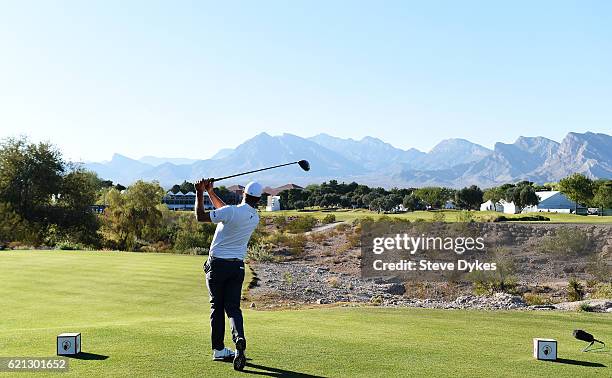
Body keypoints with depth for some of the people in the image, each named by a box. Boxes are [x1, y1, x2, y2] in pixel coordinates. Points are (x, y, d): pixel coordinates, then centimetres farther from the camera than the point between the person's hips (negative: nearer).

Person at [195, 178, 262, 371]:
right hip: (237, 266, 4)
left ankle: (219, 349, 13)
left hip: (217, 264, -4)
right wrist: (210, 192, 15)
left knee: (217, 307, 9)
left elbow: (200, 216, -11)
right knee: (233, 307, 5)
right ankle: (239, 338, -21)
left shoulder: (232, 212, -17)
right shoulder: (255, 218, 5)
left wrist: (200, 193, -2)